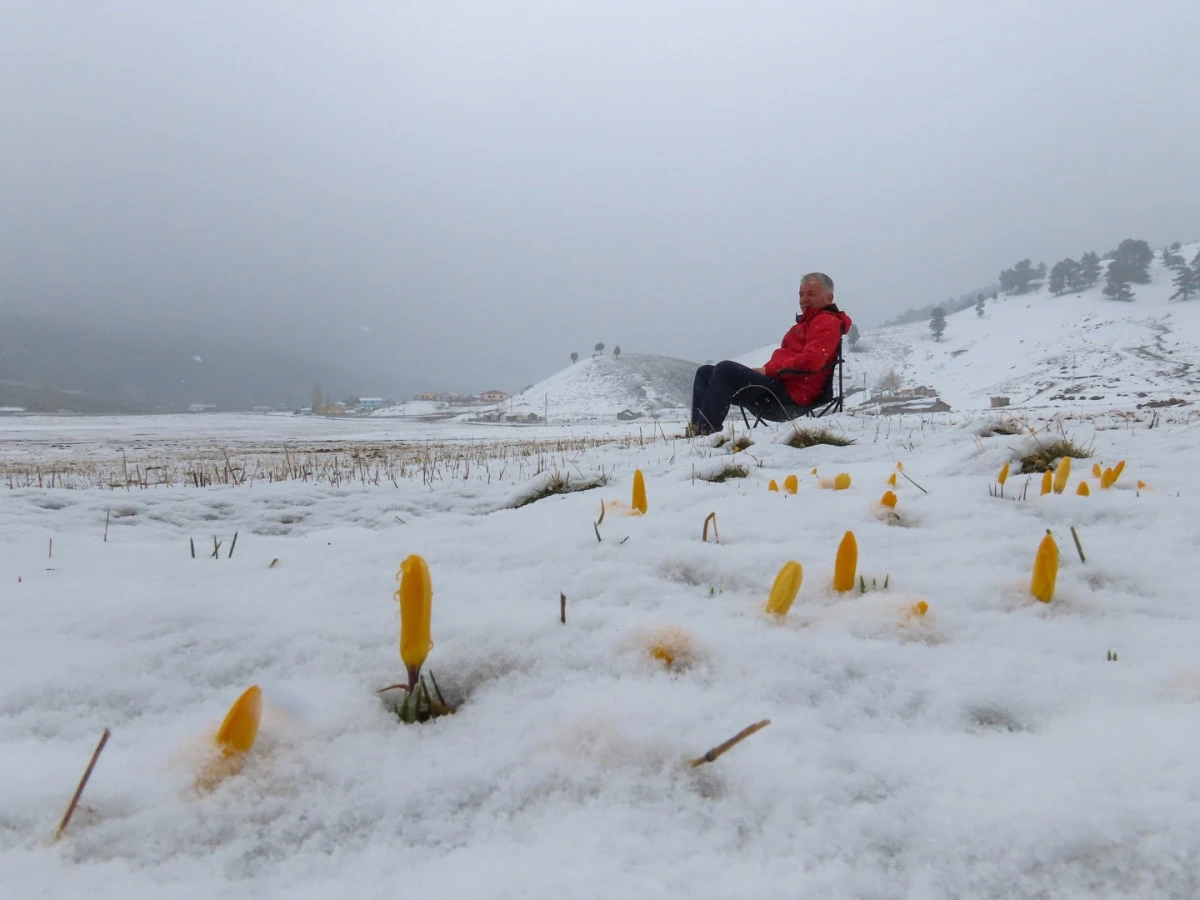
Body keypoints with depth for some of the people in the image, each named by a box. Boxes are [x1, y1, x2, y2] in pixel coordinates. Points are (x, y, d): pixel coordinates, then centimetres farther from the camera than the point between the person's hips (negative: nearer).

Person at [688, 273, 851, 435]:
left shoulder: (827, 322, -2)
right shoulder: (807, 322, 29)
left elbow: (811, 361, -19)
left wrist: (768, 370, -14)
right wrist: (766, 370, 4)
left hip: (792, 391, -11)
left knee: (725, 369, -25)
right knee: (705, 373, 5)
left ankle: (707, 430, -30)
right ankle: (696, 430, -13)